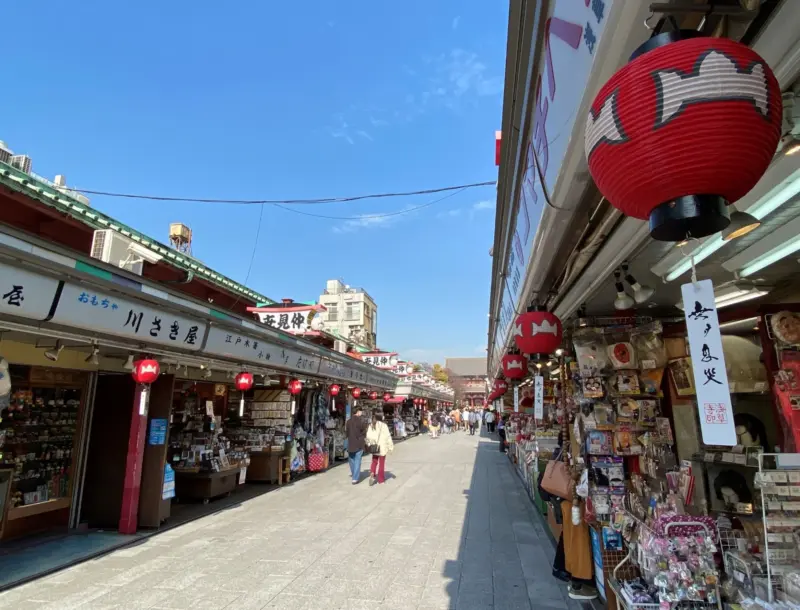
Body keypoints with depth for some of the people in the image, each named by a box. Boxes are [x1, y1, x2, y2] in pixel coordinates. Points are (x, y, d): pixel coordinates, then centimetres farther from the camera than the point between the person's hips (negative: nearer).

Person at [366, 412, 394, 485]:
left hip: (374, 447, 3)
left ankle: (372, 474, -6)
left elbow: (368, 437, 0)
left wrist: (370, 444, 14)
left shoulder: (371, 426, 2)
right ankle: (381, 479, 16)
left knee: (374, 462, 17)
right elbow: (387, 437, -10)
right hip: (382, 447, -3)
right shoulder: (383, 426, -10)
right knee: (381, 463, 8)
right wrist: (390, 446, -4)